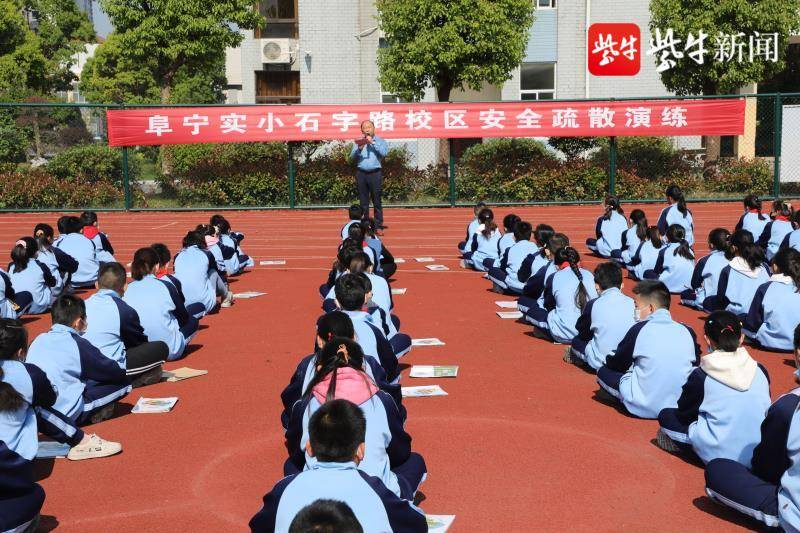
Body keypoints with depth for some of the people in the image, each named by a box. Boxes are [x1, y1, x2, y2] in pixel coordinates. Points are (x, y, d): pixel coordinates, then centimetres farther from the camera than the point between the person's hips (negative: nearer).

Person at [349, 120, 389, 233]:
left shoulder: (380, 141, 7)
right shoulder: (358, 142, 14)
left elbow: (384, 153, -11)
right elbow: (352, 157, 5)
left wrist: (372, 142, -10)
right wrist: (359, 149, -13)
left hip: (375, 174, -3)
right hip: (361, 174, 3)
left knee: (377, 202, -3)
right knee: (363, 202, 5)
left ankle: (379, 226, 0)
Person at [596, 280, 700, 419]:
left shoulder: (640, 329, -11)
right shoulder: (687, 331, -2)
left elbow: (616, 365, -1)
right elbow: (695, 364, 12)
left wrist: (610, 359, 24)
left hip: (643, 408, -5)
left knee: (603, 371, 12)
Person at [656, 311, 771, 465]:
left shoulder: (700, 376, -10)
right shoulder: (760, 371, 0)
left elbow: (683, 413, 2)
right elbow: (766, 410, 14)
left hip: (719, 455, -4)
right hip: (760, 456, 4)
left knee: (665, 416, 12)